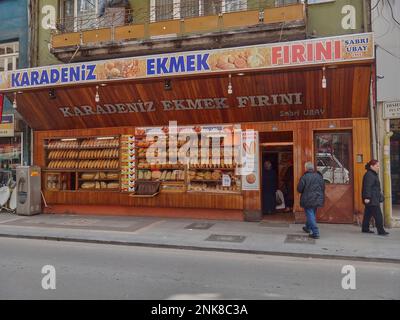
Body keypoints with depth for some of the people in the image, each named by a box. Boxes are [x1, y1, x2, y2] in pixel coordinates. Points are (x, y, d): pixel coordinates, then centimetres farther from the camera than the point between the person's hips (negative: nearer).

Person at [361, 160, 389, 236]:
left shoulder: (373, 174, 19)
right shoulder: (369, 175, -16)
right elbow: (367, 187, -22)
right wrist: (367, 197, -26)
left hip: (374, 199, 11)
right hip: (371, 199, -11)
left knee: (368, 214, 13)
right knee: (378, 215, -9)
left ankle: (365, 229, 19)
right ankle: (381, 231, -7)